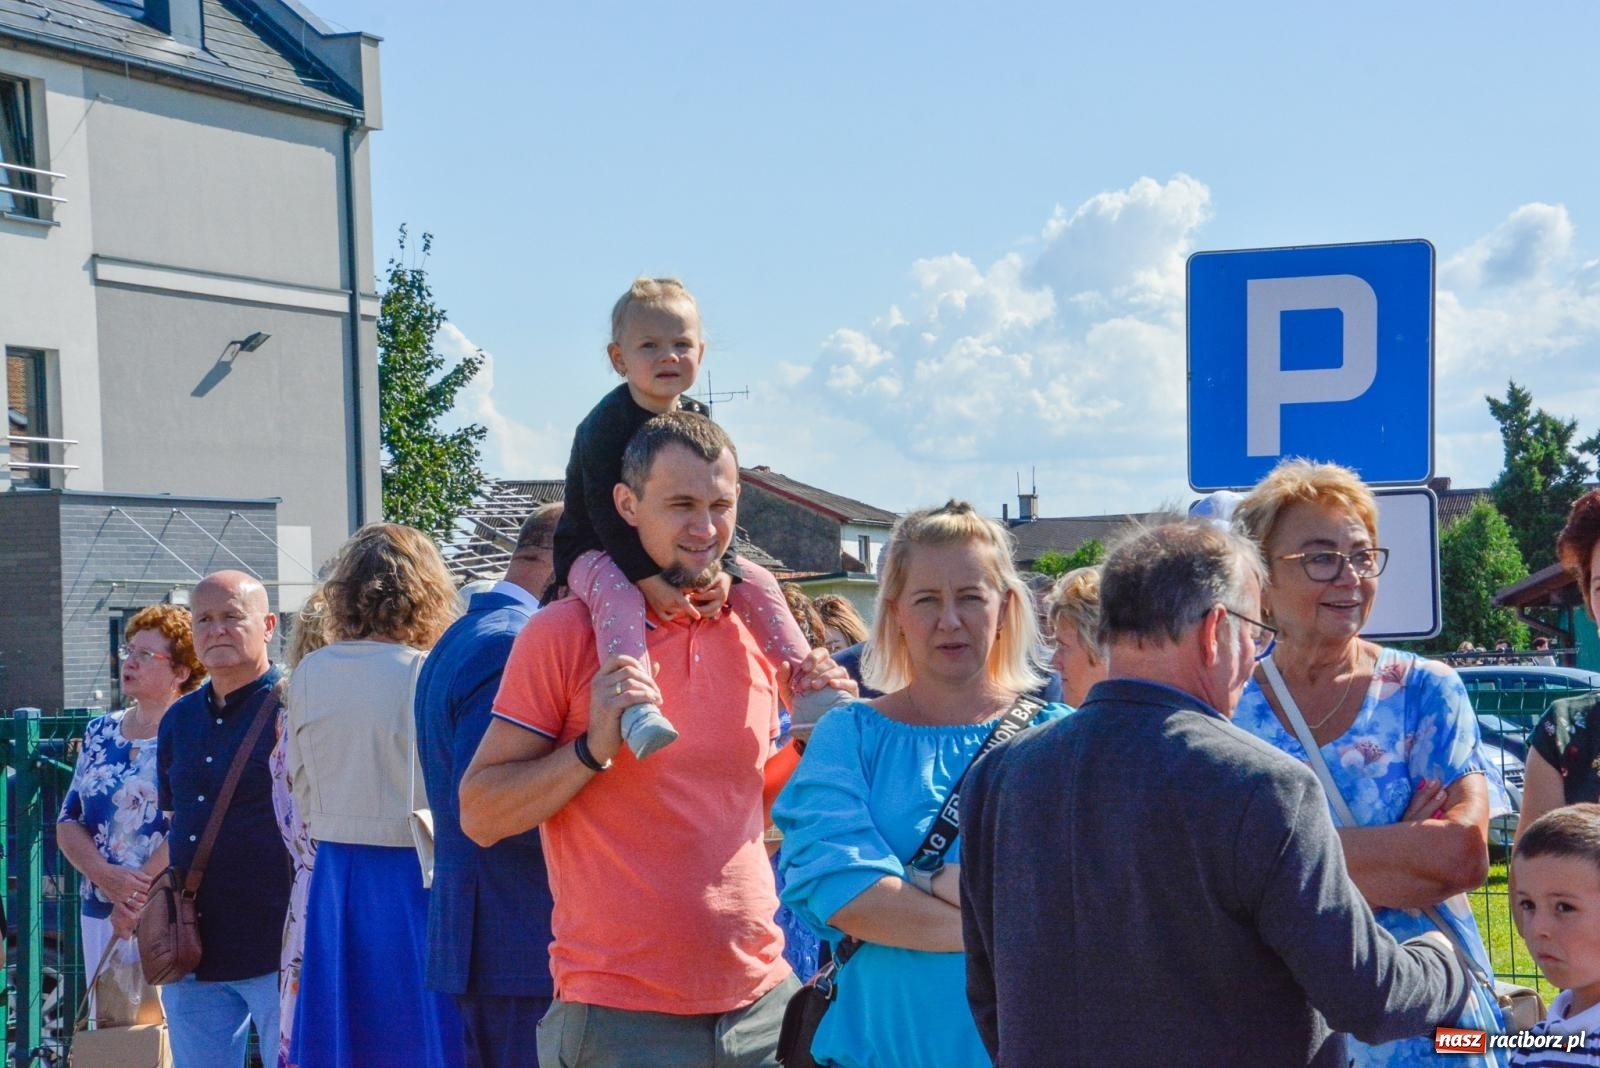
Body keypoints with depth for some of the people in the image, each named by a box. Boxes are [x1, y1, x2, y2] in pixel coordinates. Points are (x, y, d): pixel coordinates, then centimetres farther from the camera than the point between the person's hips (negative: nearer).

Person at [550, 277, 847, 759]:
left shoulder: (698, 421, 3)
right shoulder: (606, 424, -18)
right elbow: (605, 511, -25)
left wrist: (723, 570, -16)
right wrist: (650, 581, -32)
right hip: (596, 553, -7)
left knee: (757, 582, -4)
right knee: (616, 591, -39)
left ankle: (808, 691, -5)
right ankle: (636, 708, -57)